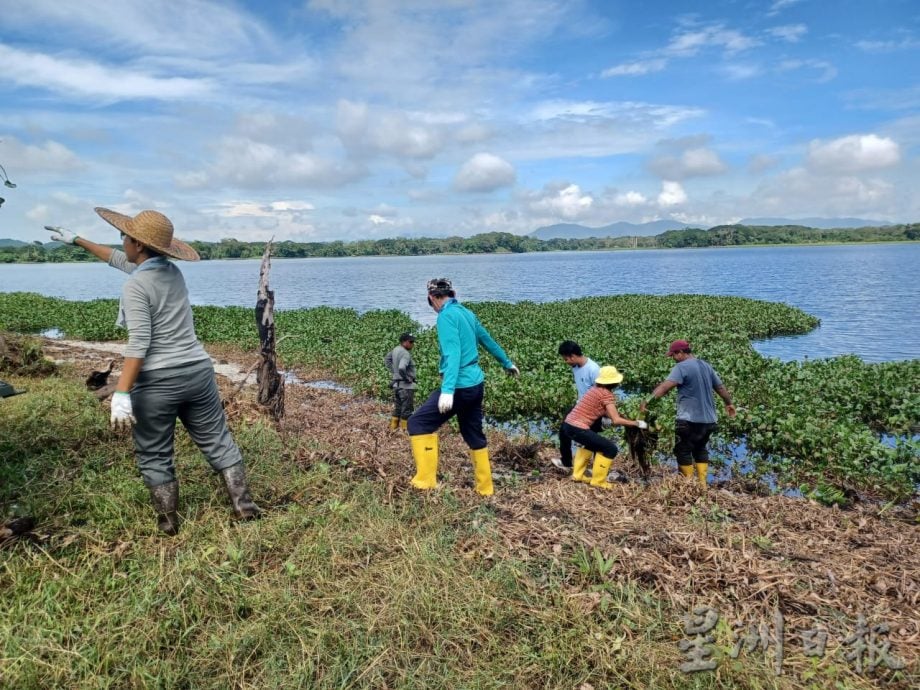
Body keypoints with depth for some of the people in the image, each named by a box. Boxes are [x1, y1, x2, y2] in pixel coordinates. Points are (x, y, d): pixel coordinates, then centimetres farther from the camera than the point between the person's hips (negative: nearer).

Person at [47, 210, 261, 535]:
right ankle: (244, 505, 15)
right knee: (217, 442, 12)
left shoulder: (135, 287, -13)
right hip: (197, 373, 6)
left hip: (157, 382, -6)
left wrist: (121, 394, -22)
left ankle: (168, 521, 22)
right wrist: (77, 240, 35)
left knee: (154, 456, 12)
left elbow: (138, 344, -21)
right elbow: (119, 260, 25)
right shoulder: (172, 270, 9)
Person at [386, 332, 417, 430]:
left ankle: (393, 427, 26)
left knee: (397, 408, 19)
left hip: (396, 384, 9)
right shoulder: (406, 354, -22)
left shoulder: (396, 349, 5)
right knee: (406, 410, 2)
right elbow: (402, 368, -36)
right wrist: (407, 378, -20)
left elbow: (388, 358, 22)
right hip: (406, 386, -9)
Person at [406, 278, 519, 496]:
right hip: (475, 384, 9)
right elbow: (488, 340, 25)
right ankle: (485, 488, 27)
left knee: (418, 423, -3)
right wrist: (507, 364, 40)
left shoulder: (446, 316, -13)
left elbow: (453, 353, -24)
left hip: (460, 387, -9)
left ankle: (426, 479, -5)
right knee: (474, 435, 18)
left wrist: (447, 390, -32)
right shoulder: (466, 313, 13)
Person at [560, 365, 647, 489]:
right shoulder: (606, 394, -9)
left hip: (568, 425, 9)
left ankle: (578, 474, 35)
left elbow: (604, 413, 19)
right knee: (611, 449, 2)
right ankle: (598, 481, 11)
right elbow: (616, 420, -13)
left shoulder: (596, 389, 15)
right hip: (578, 429, -9)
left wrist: (626, 418, 18)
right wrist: (637, 423, -2)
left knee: (590, 442, 35)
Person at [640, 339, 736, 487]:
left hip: (689, 419, -8)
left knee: (683, 451, 6)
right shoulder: (706, 366, 13)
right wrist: (729, 403, 39)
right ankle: (702, 483, 19)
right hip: (709, 419, 8)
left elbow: (665, 386, -25)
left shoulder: (682, 367, -11)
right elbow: (721, 387, 23)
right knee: (700, 449, 21)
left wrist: (648, 400, -32)